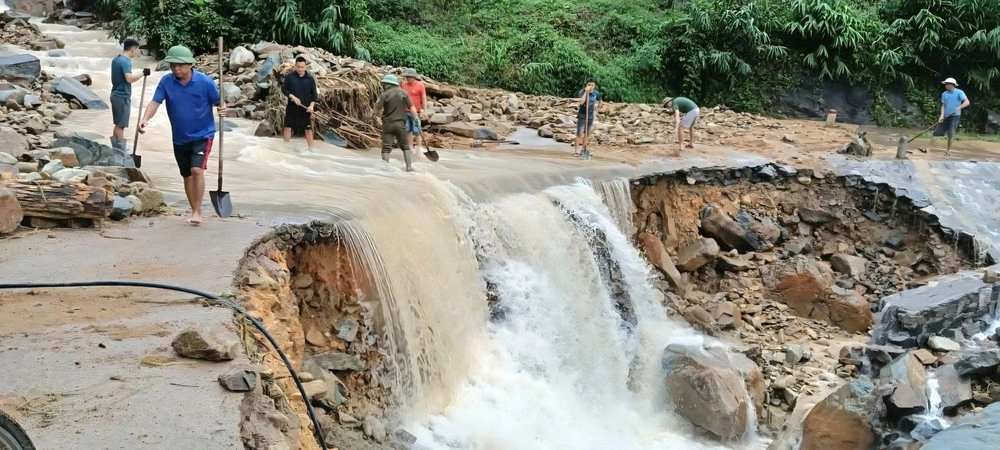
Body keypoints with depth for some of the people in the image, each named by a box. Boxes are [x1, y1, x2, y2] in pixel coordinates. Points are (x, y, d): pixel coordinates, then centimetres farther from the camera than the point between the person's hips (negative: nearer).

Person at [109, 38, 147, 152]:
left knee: (118, 124, 16)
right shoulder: (125, 61, -19)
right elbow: (129, 78, -30)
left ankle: (117, 148, 22)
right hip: (123, 97, -10)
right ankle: (121, 151, 0)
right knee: (121, 125, -4)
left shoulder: (116, 59, 12)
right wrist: (143, 73, -21)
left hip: (116, 95, 10)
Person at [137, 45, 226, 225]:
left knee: (197, 169, -20)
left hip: (202, 135, -4)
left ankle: (197, 211, -9)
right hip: (179, 138, 4)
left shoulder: (205, 82, -13)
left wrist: (222, 109, -28)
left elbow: (218, 102, -5)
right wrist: (145, 119, -30)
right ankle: (194, 211, 27)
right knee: (187, 175, 13)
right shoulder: (166, 82, -6)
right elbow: (155, 102, -12)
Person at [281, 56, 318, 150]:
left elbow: (314, 93, 1)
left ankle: (311, 149, 10)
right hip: (292, 106, 0)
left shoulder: (310, 78, -2)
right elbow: (284, 89, -1)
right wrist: (292, 96, -17)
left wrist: (312, 105, -14)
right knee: (288, 126, 4)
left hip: (306, 107, 0)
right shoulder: (289, 76, -4)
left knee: (308, 128, 3)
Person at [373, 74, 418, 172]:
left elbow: (376, 110, -7)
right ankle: (409, 166, 11)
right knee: (405, 146, 14)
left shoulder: (385, 94, -7)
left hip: (388, 123, -2)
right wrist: (417, 119, 2)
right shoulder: (403, 93, 1)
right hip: (401, 123, 2)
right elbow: (412, 107, -3)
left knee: (386, 148, 2)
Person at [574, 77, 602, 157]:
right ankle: (576, 151, -2)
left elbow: (600, 101, 21)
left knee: (587, 134, 10)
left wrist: (596, 110, 13)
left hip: (590, 117, 4)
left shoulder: (596, 93, 0)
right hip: (582, 116, -4)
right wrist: (586, 92, -31)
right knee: (579, 134, -7)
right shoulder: (582, 92, -13)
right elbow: (581, 102, -30)